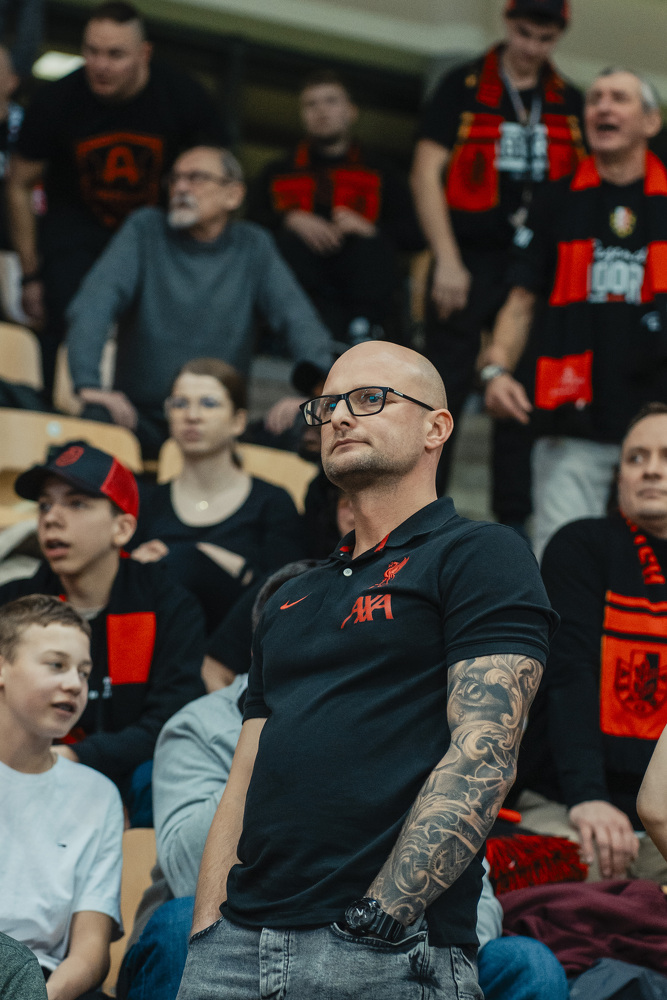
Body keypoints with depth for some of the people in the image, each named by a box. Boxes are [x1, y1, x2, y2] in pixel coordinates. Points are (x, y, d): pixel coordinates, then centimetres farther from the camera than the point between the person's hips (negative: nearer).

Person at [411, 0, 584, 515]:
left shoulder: (570, 103, 12)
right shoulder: (463, 88, 1)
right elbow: (426, 174, -3)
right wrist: (447, 262, -10)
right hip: (469, 264, -3)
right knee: (444, 394, -3)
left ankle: (514, 526, 9)